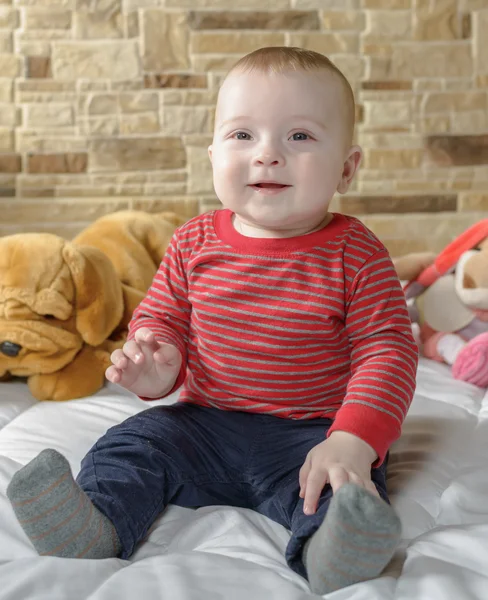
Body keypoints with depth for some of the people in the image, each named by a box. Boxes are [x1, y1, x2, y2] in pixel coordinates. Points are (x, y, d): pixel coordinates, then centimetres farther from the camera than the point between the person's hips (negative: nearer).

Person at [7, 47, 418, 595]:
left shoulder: (355, 253, -10)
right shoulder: (195, 242, -1)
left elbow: (388, 350, -12)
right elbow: (160, 316, 10)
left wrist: (353, 441, -28)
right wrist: (156, 360, -16)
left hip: (307, 435, -3)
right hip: (204, 424, 4)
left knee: (340, 482, -30)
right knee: (134, 442, -14)